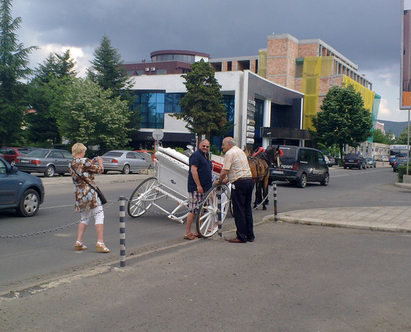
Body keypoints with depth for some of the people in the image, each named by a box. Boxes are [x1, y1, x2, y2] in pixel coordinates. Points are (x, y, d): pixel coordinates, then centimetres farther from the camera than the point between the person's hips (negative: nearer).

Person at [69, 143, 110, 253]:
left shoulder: (71, 164, 10)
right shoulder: (85, 161, -10)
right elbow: (99, 170, -2)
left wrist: (91, 163, 22)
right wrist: (100, 163, 17)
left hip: (79, 194, 7)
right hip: (90, 192, -7)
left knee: (84, 218, 19)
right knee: (99, 216, -2)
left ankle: (79, 242, 13)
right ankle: (100, 243, -8)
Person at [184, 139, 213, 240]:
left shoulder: (206, 157, 19)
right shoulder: (196, 155, -9)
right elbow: (193, 170, -18)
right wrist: (198, 185, -22)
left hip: (204, 188, 9)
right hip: (196, 188, -9)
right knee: (193, 210, -9)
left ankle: (197, 232, 16)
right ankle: (187, 233, -5)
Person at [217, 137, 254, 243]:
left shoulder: (230, 153, -8)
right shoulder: (240, 151, 21)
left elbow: (224, 172, -14)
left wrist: (219, 181, 3)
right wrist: (226, 180, 24)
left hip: (239, 183, -9)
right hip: (249, 180, 9)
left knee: (239, 210, -3)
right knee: (247, 209, 13)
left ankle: (241, 237, 0)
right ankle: (250, 235, 18)